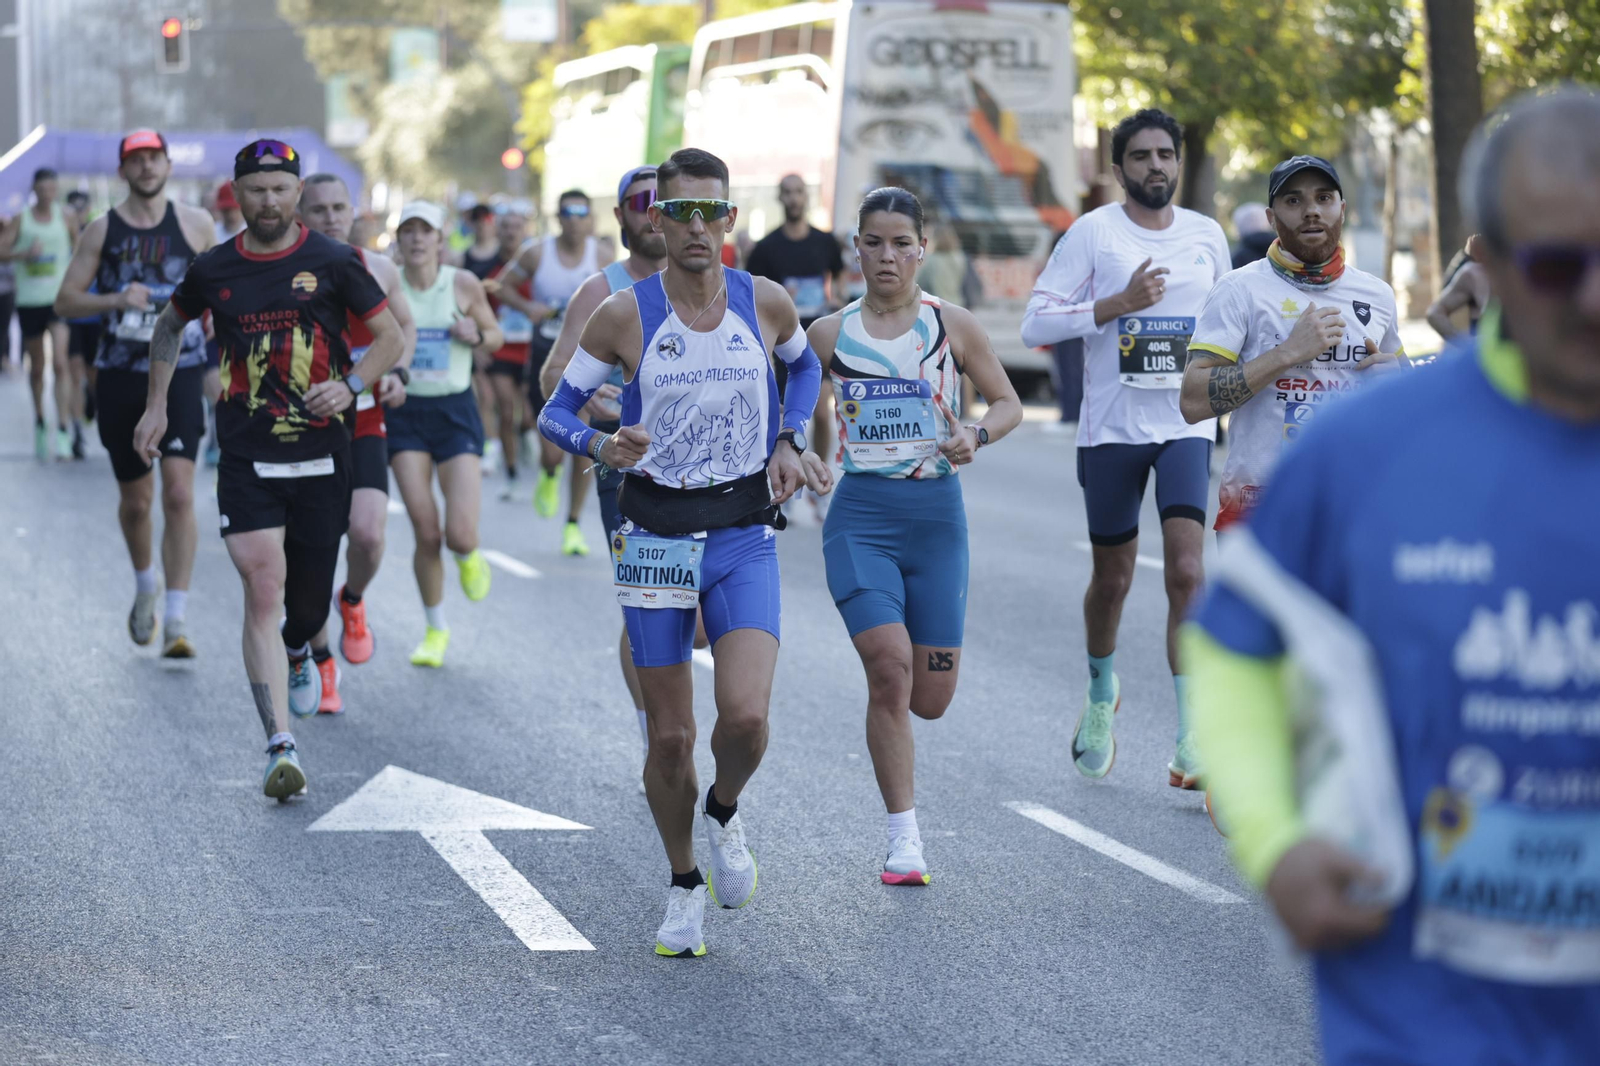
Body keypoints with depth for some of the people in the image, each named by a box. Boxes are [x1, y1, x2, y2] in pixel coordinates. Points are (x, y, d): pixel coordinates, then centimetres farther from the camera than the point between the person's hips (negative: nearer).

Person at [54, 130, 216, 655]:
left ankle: (176, 622, -14)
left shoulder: (195, 224, 2)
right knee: (135, 499, 10)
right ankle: (145, 587, 39)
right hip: (120, 376, 1)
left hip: (180, 375, -1)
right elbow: (64, 301, 2)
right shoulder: (103, 230, 2)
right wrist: (116, 299, -15)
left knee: (179, 493, -15)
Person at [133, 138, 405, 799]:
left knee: (308, 599, 10)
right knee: (263, 588, -15)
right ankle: (281, 747, -17)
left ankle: (297, 654, 49)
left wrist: (350, 385, -12)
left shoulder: (332, 263, -2)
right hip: (246, 460, 0)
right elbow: (170, 326, 24)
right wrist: (157, 406, 19)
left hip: (320, 455, 0)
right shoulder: (213, 271, 4)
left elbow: (391, 337, 5)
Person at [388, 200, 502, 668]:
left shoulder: (463, 285, -2)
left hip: (455, 412, 0)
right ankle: (435, 630, 16)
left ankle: (469, 557, 28)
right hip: (405, 414, 1)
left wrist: (476, 335, -10)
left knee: (460, 535, -12)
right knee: (425, 533, -5)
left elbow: (495, 336, 11)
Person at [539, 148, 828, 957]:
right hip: (655, 536, 0)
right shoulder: (625, 315, -7)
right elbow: (555, 412, 0)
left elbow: (803, 365, 21)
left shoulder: (765, 303, -1)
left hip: (744, 535, 1)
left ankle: (724, 816, 16)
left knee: (745, 716, -18)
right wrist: (599, 446, -21)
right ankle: (685, 888, 26)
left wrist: (788, 442, 5)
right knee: (671, 738, 3)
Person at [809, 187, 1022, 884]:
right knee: (888, 664, -20)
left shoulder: (951, 324, 2)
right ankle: (904, 839, -10)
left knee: (930, 699, 2)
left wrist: (975, 436, -11)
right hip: (860, 516, -1)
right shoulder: (830, 334, 4)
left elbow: (1008, 403, 8)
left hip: (935, 513, 1)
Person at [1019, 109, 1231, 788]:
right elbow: (1035, 325, -8)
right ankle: (1101, 694, 41)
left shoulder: (1207, 236, 9)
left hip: (1187, 425, 1)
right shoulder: (1093, 232, -2)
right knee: (1112, 578, 11)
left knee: (1188, 573, -14)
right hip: (1111, 426, -1)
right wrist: (1119, 304, -17)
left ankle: (1193, 744, -15)